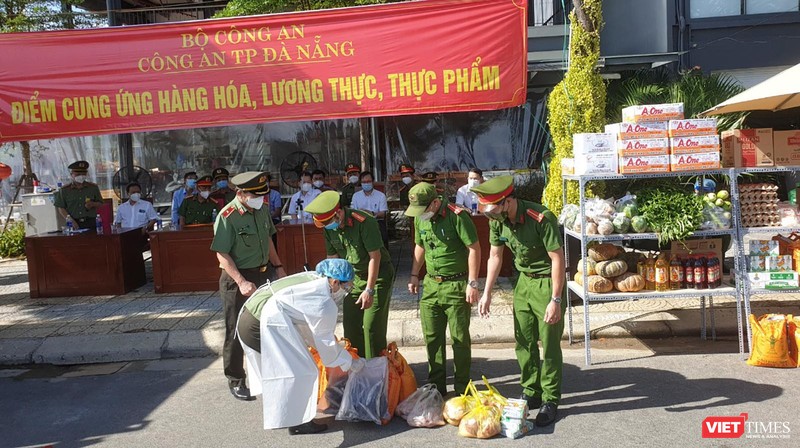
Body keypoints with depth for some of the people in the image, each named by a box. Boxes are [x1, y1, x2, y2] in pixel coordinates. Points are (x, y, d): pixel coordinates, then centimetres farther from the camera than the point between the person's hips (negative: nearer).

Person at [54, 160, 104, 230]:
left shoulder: (93, 187, 13)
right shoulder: (64, 190, 9)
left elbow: (100, 203, 16)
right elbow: (61, 208, 7)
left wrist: (93, 204, -7)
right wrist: (69, 219, -8)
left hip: (91, 222, 1)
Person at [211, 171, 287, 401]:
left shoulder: (261, 209, 3)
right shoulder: (227, 217, -19)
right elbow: (222, 254, -21)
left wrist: (278, 266, 12)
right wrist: (241, 282, -27)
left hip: (262, 274, 7)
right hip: (236, 278, -7)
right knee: (237, 331, 3)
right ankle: (235, 381, 17)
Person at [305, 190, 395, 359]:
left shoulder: (364, 222, -26)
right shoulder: (329, 227, -5)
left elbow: (375, 256, -25)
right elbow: (333, 257, 6)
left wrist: (369, 290, -26)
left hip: (378, 275, -7)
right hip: (354, 277, 7)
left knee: (372, 326, -9)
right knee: (350, 324, 9)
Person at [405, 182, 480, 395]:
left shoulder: (457, 216, -16)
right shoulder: (419, 218, 5)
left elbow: (474, 248, -15)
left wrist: (472, 283, -17)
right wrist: (414, 275, 16)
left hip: (456, 284, -6)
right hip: (431, 284, 6)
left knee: (460, 338, 3)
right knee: (432, 337, 10)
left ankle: (462, 389, 17)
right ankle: (436, 386, 24)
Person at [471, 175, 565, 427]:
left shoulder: (541, 218, -27)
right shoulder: (497, 221, -7)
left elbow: (557, 259, -22)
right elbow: (495, 257, 5)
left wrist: (556, 300, -21)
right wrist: (487, 293, 5)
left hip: (547, 282, -6)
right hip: (524, 281, 6)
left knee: (549, 345, 0)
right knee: (524, 342, 11)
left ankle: (550, 400, 15)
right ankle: (531, 393, 27)